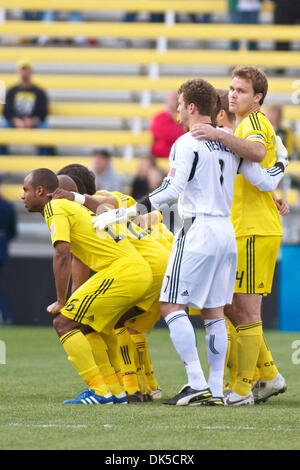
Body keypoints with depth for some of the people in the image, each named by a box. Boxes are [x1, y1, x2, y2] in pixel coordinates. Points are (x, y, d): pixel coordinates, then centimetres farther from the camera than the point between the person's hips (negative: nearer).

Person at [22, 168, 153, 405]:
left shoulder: (54, 208, -4)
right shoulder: (74, 206, 25)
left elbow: (62, 254, -15)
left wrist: (61, 302, -10)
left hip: (122, 271, -10)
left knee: (64, 322, -8)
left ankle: (100, 392, -15)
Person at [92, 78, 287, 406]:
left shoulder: (187, 144, -10)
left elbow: (172, 189, -21)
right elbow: (266, 182, 11)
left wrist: (125, 213, -20)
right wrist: (280, 161, 32)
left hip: (197, 231, -8)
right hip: (226, 231, 8)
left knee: (171, 306, -4)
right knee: (214, 312, 10)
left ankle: (197, 384, -13)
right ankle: (216, 390, 7)